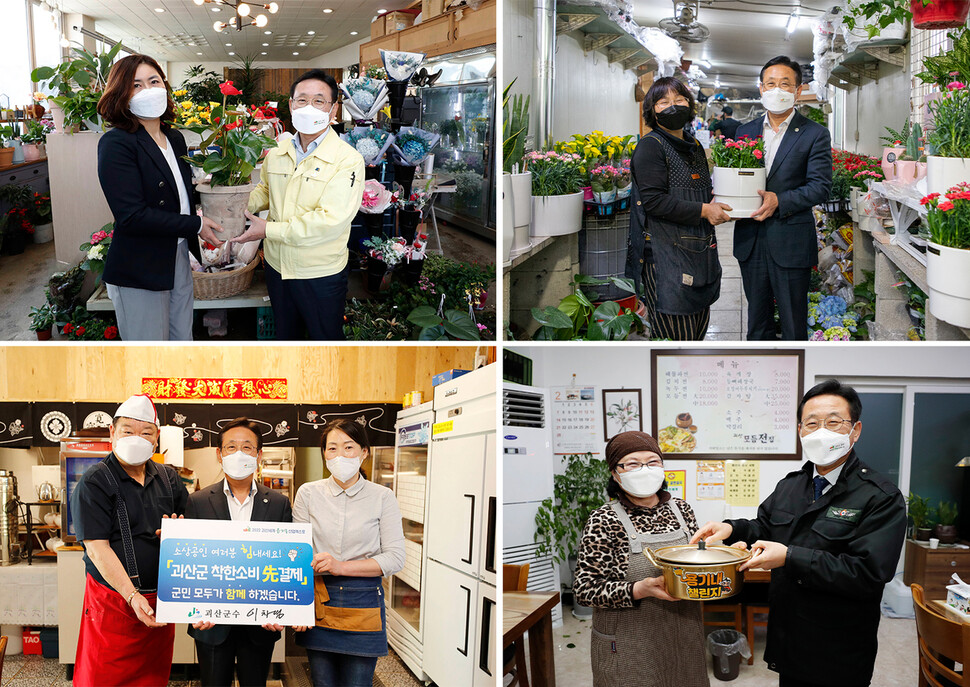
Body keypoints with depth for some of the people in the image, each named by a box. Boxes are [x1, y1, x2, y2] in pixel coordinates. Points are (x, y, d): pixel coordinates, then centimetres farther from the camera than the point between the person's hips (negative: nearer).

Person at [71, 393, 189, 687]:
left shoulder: (169, 478, 9)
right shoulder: (93, 484, -7)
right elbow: (97, 548, -15)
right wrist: (133, 596, -24)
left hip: (161, 599, 5)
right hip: (113, 604, -5)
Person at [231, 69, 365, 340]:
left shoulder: (347, 160, -18)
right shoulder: (276, 154, 3)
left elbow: (329, 221, -25)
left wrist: (269, 230, -22)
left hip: (320, 275, -5)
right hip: (278, 267, 6)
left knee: (325, 338, 11)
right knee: (285, 336, 23)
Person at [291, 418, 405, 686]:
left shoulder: (382, 497, -1)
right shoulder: (308, 493, 3)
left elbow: (395, 558, -5)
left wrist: (342, 566, -15)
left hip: (363, 604, -1)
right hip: (319, 605, 1)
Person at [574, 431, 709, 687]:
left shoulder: (681, 509, 4)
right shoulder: (604, 521, -12)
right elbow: (584, 589, -14)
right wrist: (640, 590, -27)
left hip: (684, 637, 5)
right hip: (629, 649, -5)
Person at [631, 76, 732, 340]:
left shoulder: (694, 146, 19)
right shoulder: (651, 146, -7)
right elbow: (653, 200, -17)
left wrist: (715, 202, 8)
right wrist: (703, 210, -16)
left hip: (700, 249, 9)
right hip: (667, 253, -9)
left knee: (699, 329, 13)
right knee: (675, 337, -9)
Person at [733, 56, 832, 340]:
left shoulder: (815, 135, -3)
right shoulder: (745, 131, 11)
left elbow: (820, 187, -9)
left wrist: (780, 201, -22)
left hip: (791, 243, -4)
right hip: (750, 241, 4)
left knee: (794, 322, 4)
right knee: (757, 319, 15)